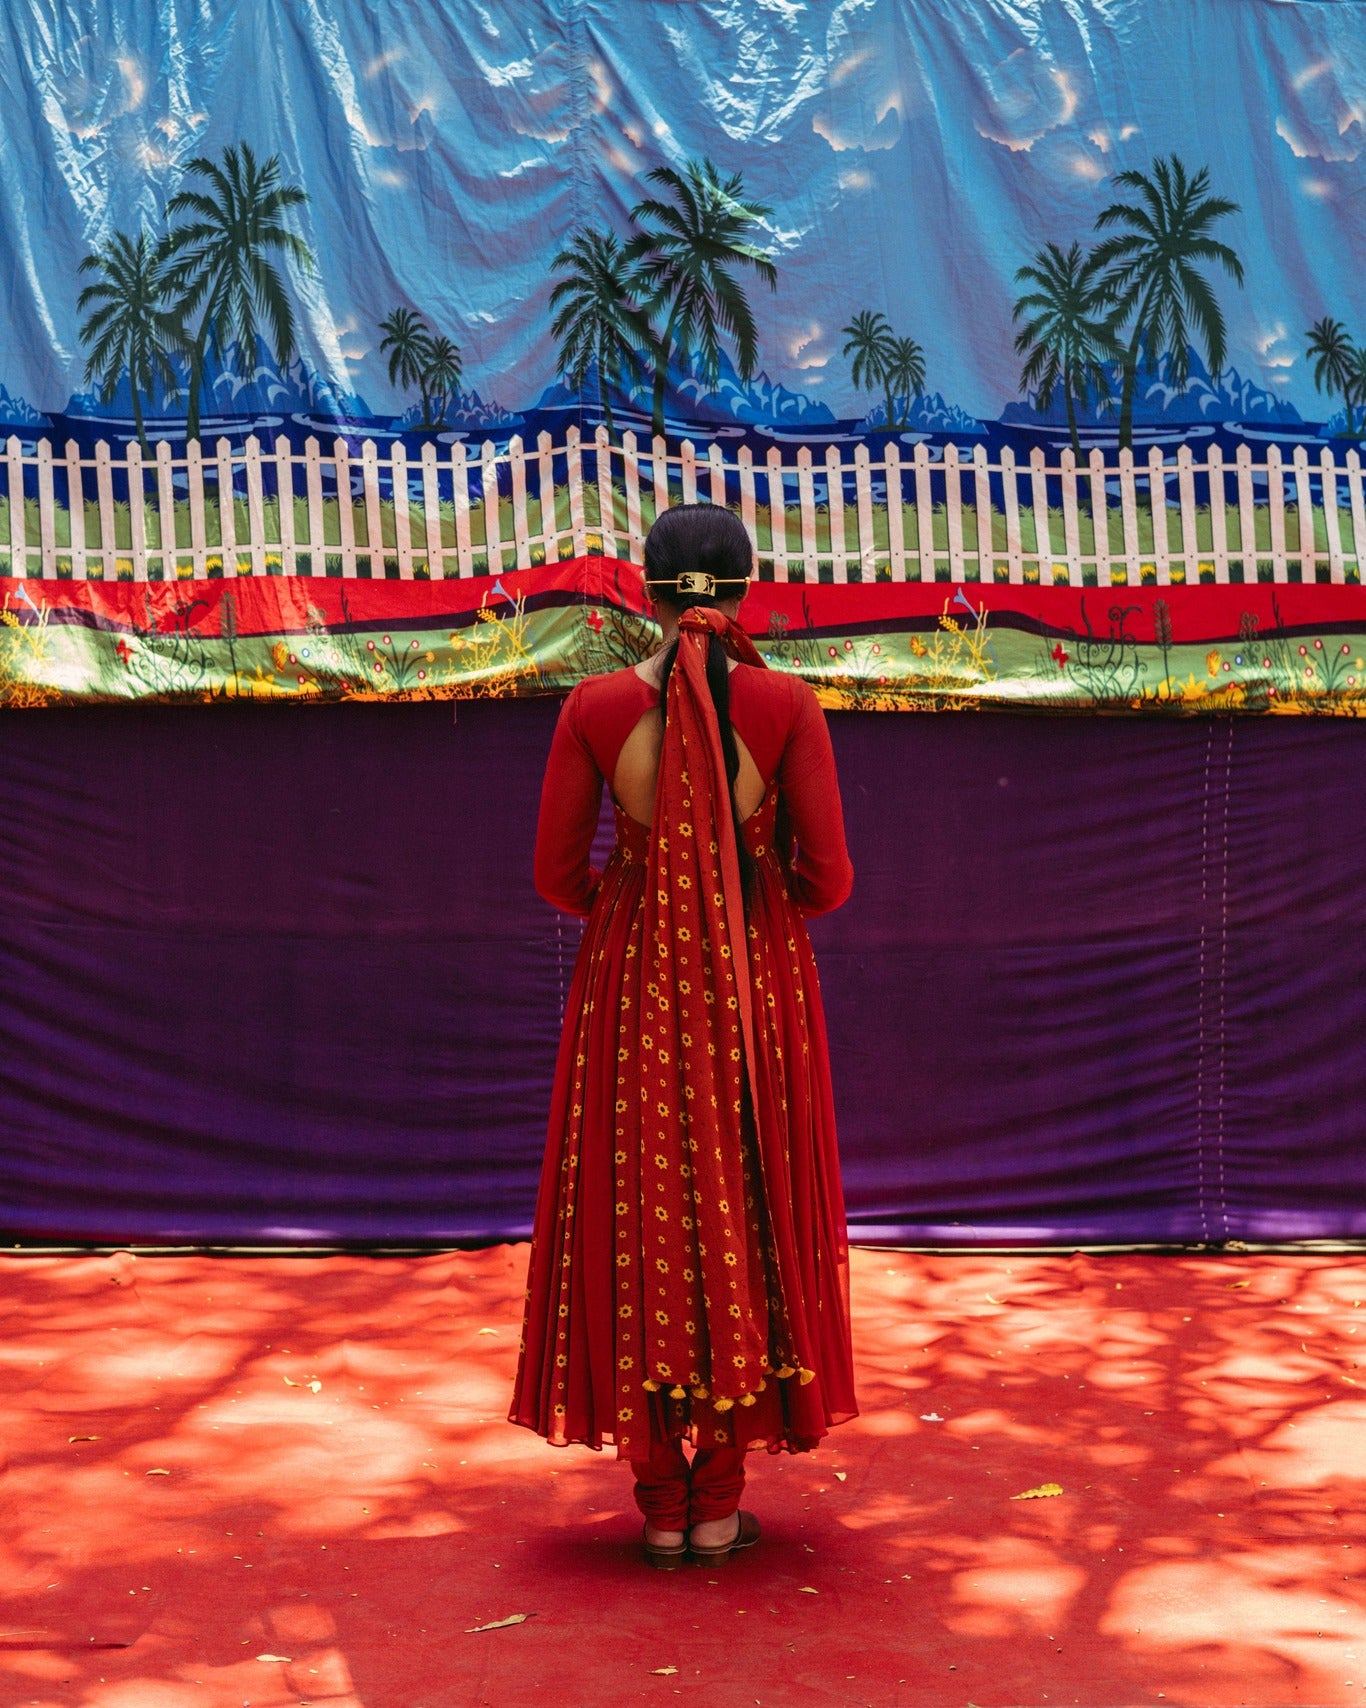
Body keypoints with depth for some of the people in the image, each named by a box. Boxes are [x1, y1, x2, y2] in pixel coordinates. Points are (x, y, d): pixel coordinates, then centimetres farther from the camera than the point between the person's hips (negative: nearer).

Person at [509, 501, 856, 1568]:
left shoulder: (596, 708, -6)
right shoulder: (785, 703, -8)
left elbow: (558, 874, -3)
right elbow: (826, 877, -9)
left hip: (634, 993, 1)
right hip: (757, 992, 0)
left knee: (642, 1230, 9)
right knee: (745, 1218, 10)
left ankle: (662, 1506, 15)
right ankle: (720, 1506, 15)